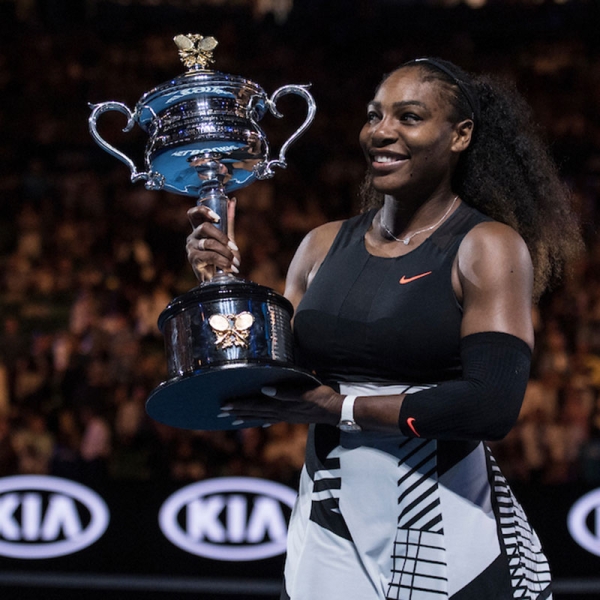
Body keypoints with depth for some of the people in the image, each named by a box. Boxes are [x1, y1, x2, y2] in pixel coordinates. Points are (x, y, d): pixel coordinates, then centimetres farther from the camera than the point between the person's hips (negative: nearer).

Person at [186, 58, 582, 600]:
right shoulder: (325, 246, 9)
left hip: (448, 537, -4)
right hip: (328, 532, 4)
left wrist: (335, 406, -14)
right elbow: (266, 390, 14)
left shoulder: (489, 247, -5)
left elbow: (493, 406, -17)